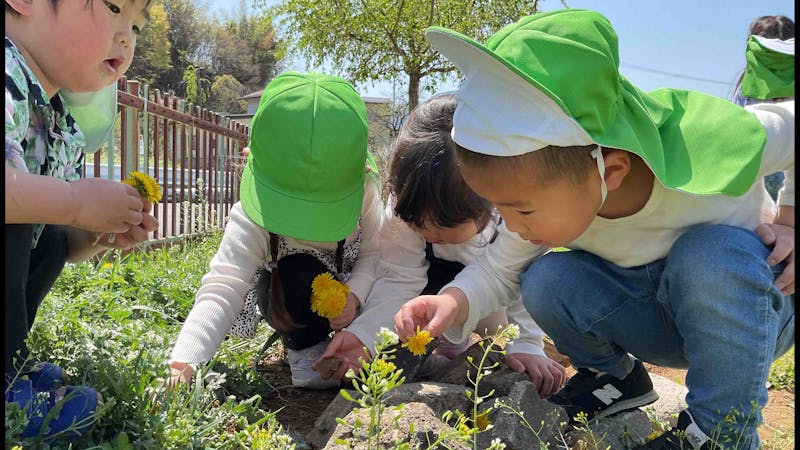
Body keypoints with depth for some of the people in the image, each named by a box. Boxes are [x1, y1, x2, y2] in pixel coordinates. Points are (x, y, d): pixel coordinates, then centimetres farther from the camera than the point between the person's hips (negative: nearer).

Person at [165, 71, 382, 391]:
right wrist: (183, 364, -56)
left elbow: (374, 251, -14)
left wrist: (355, 294, -34)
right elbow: (221, 291, -43)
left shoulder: (363, 191, -28)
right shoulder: (253, 219, -34)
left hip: (346, 282, 4)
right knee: (299, 273, -35)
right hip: (288, 292, -3)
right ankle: (305, 347, -9)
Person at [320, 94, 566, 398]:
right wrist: (363, 334, -45)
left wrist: (527, 345, -34)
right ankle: (450, 349, 7)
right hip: (442, 274, 0)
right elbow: (400, 280, -31)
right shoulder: (405, 208, -35)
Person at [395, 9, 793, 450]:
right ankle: (615, 377, 7)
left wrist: (789, 222, -18)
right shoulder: (551, 192, -20)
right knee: (545, 280, -22)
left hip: (754, 306, -3)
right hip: (655, 315, 4)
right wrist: (454, 301, -27)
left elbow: (792, 119, -14)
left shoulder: (709, 144, -35)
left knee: (711, 253, -36)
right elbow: (498, 266, -8)